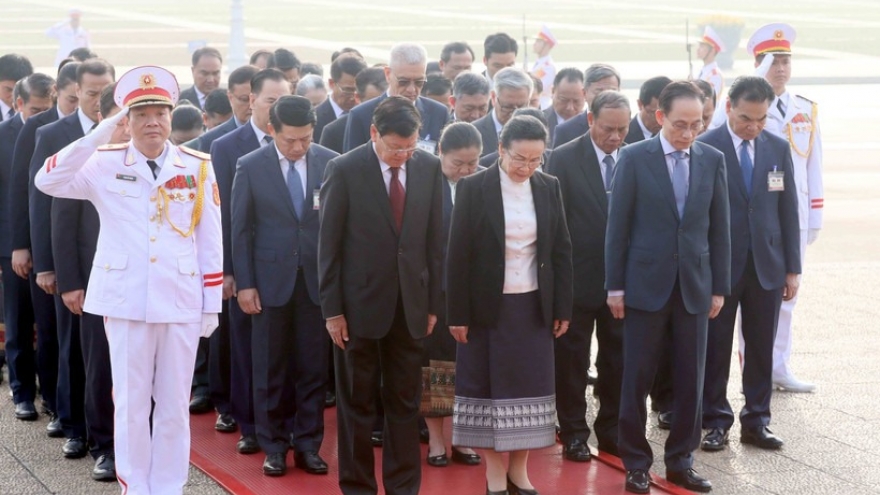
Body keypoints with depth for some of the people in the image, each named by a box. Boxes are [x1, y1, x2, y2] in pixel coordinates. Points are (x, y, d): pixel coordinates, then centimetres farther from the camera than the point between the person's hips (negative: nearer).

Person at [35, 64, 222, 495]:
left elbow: (210, 241, 4)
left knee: (173, 405, 8)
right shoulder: (104, 163, 0)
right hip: (125, 300, -1)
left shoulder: (197, 166, 3)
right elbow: (47, 182, -14)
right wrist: (97, 137, -21)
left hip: (181, 302, 1)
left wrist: (212, 305, 2)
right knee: (131, 402, 7)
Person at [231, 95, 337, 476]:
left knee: (313, 368, 5)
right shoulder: (250, 167, -3)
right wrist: (244, 283, -3)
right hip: (271, 279, -1)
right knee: (270, 370, 7)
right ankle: (274, 447, 17)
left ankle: (308, 445, 15)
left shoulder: (331, 163, -2)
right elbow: (240, 229, 1)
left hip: (318, 279, 1)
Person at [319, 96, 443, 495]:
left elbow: (434, 238, 5)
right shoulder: (344, 170, -9)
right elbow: (329, 244, -6)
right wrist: (332, 309, -8)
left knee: (405, 402, 9)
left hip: (409, 304, 3)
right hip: (361, 304, -3)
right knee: (356, 403, 7)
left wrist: (433, 303, 5)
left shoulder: (429, 167, 1)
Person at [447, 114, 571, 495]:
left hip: (533, 307, 3)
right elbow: (458, 255, -7)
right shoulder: (473, 188, -7)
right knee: (487, 386, 3)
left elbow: (561, 251, 7)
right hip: (487, 307, -3)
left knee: (528, 387, 6)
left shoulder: (549, 188, 3)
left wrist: (563, 308, 4)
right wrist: (457, 314, -9)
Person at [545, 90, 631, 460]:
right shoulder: (564, 158, -7)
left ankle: (612, 431, 23)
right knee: (572, 360, 7)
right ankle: (573, 434, 17)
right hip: (579, 277, -2)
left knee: (617, 360, 11)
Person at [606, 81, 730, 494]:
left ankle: (681, 461, 18)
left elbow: (720, 227, 7)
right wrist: (615, 286, -5)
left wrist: (720, 286, 5)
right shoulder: (634, 158, -4)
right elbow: (618, 225, -3)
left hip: (695, 286, 3)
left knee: (691, 379, 6)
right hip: (646, 284, -2)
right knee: (637, 378, 3)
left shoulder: (713, 160, 4)